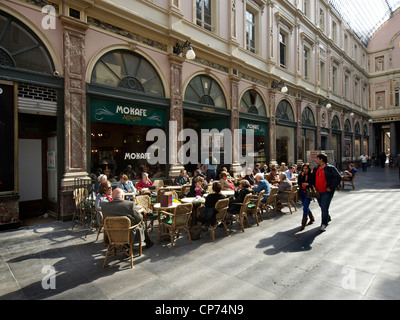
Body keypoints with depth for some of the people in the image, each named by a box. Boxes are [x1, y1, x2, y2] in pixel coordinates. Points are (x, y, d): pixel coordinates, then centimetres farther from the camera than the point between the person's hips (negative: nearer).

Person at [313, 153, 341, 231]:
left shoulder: (330, 168, -7)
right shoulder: (316, 169, 13)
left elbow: (338, 178, -11)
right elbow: (313, 178, 24)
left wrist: (331, 188, -16)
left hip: (326, 191, -7)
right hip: (318, 192, 7)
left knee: (324, 208, -9)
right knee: (322, 207, 18)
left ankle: (324, 224, 2)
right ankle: (328, 218, 41)